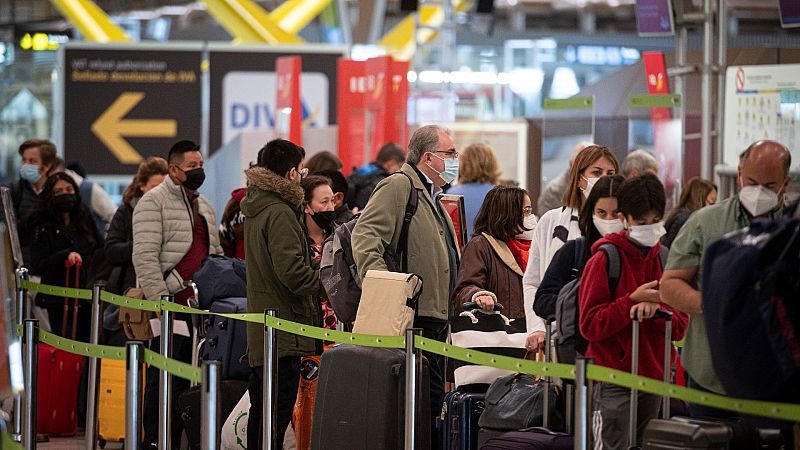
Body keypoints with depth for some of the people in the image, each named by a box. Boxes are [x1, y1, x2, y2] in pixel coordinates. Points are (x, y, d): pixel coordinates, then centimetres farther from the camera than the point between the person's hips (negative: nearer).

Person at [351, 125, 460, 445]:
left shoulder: (434, 199, 25)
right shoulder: (398, 187, -6)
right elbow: (365, 235, -18)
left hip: (435, 321, 10)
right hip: (413, 316, -10)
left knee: (435, 400, 9)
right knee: (427, 399, -13)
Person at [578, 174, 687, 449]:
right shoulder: (604, 260, -5)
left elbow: (679, 328, 8)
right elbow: (590, 325, -12)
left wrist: (655, 309, -13)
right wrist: (633, 300, -19)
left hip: (653, 378, 5)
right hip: (613, 382, -5)